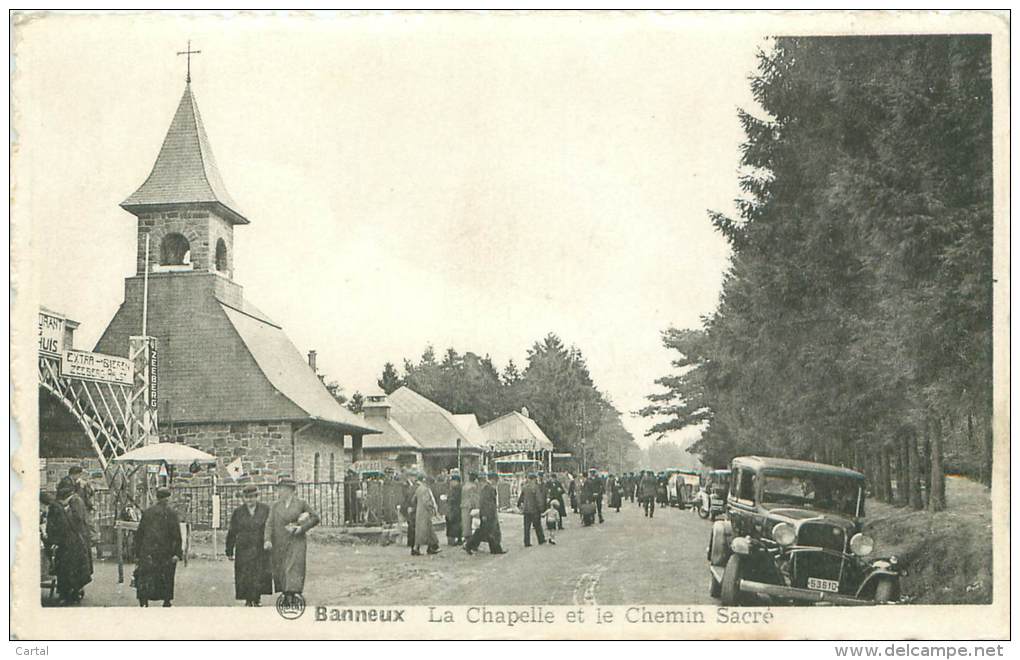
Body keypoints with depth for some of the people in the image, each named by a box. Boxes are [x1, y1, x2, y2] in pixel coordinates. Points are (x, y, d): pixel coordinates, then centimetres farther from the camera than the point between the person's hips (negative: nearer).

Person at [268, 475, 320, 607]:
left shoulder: (301, 503, 2)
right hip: (279, 544, 3)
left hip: (296, 542, -3)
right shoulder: (276, 505, 8)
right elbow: (270, 523, 0)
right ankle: (286, 596, 17)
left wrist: (302, 528, -8)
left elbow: (315, 518, 5)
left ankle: (291, 596, -17)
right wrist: (268, 540, -14)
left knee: (293, 568, -12)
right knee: (280, 570, 5)